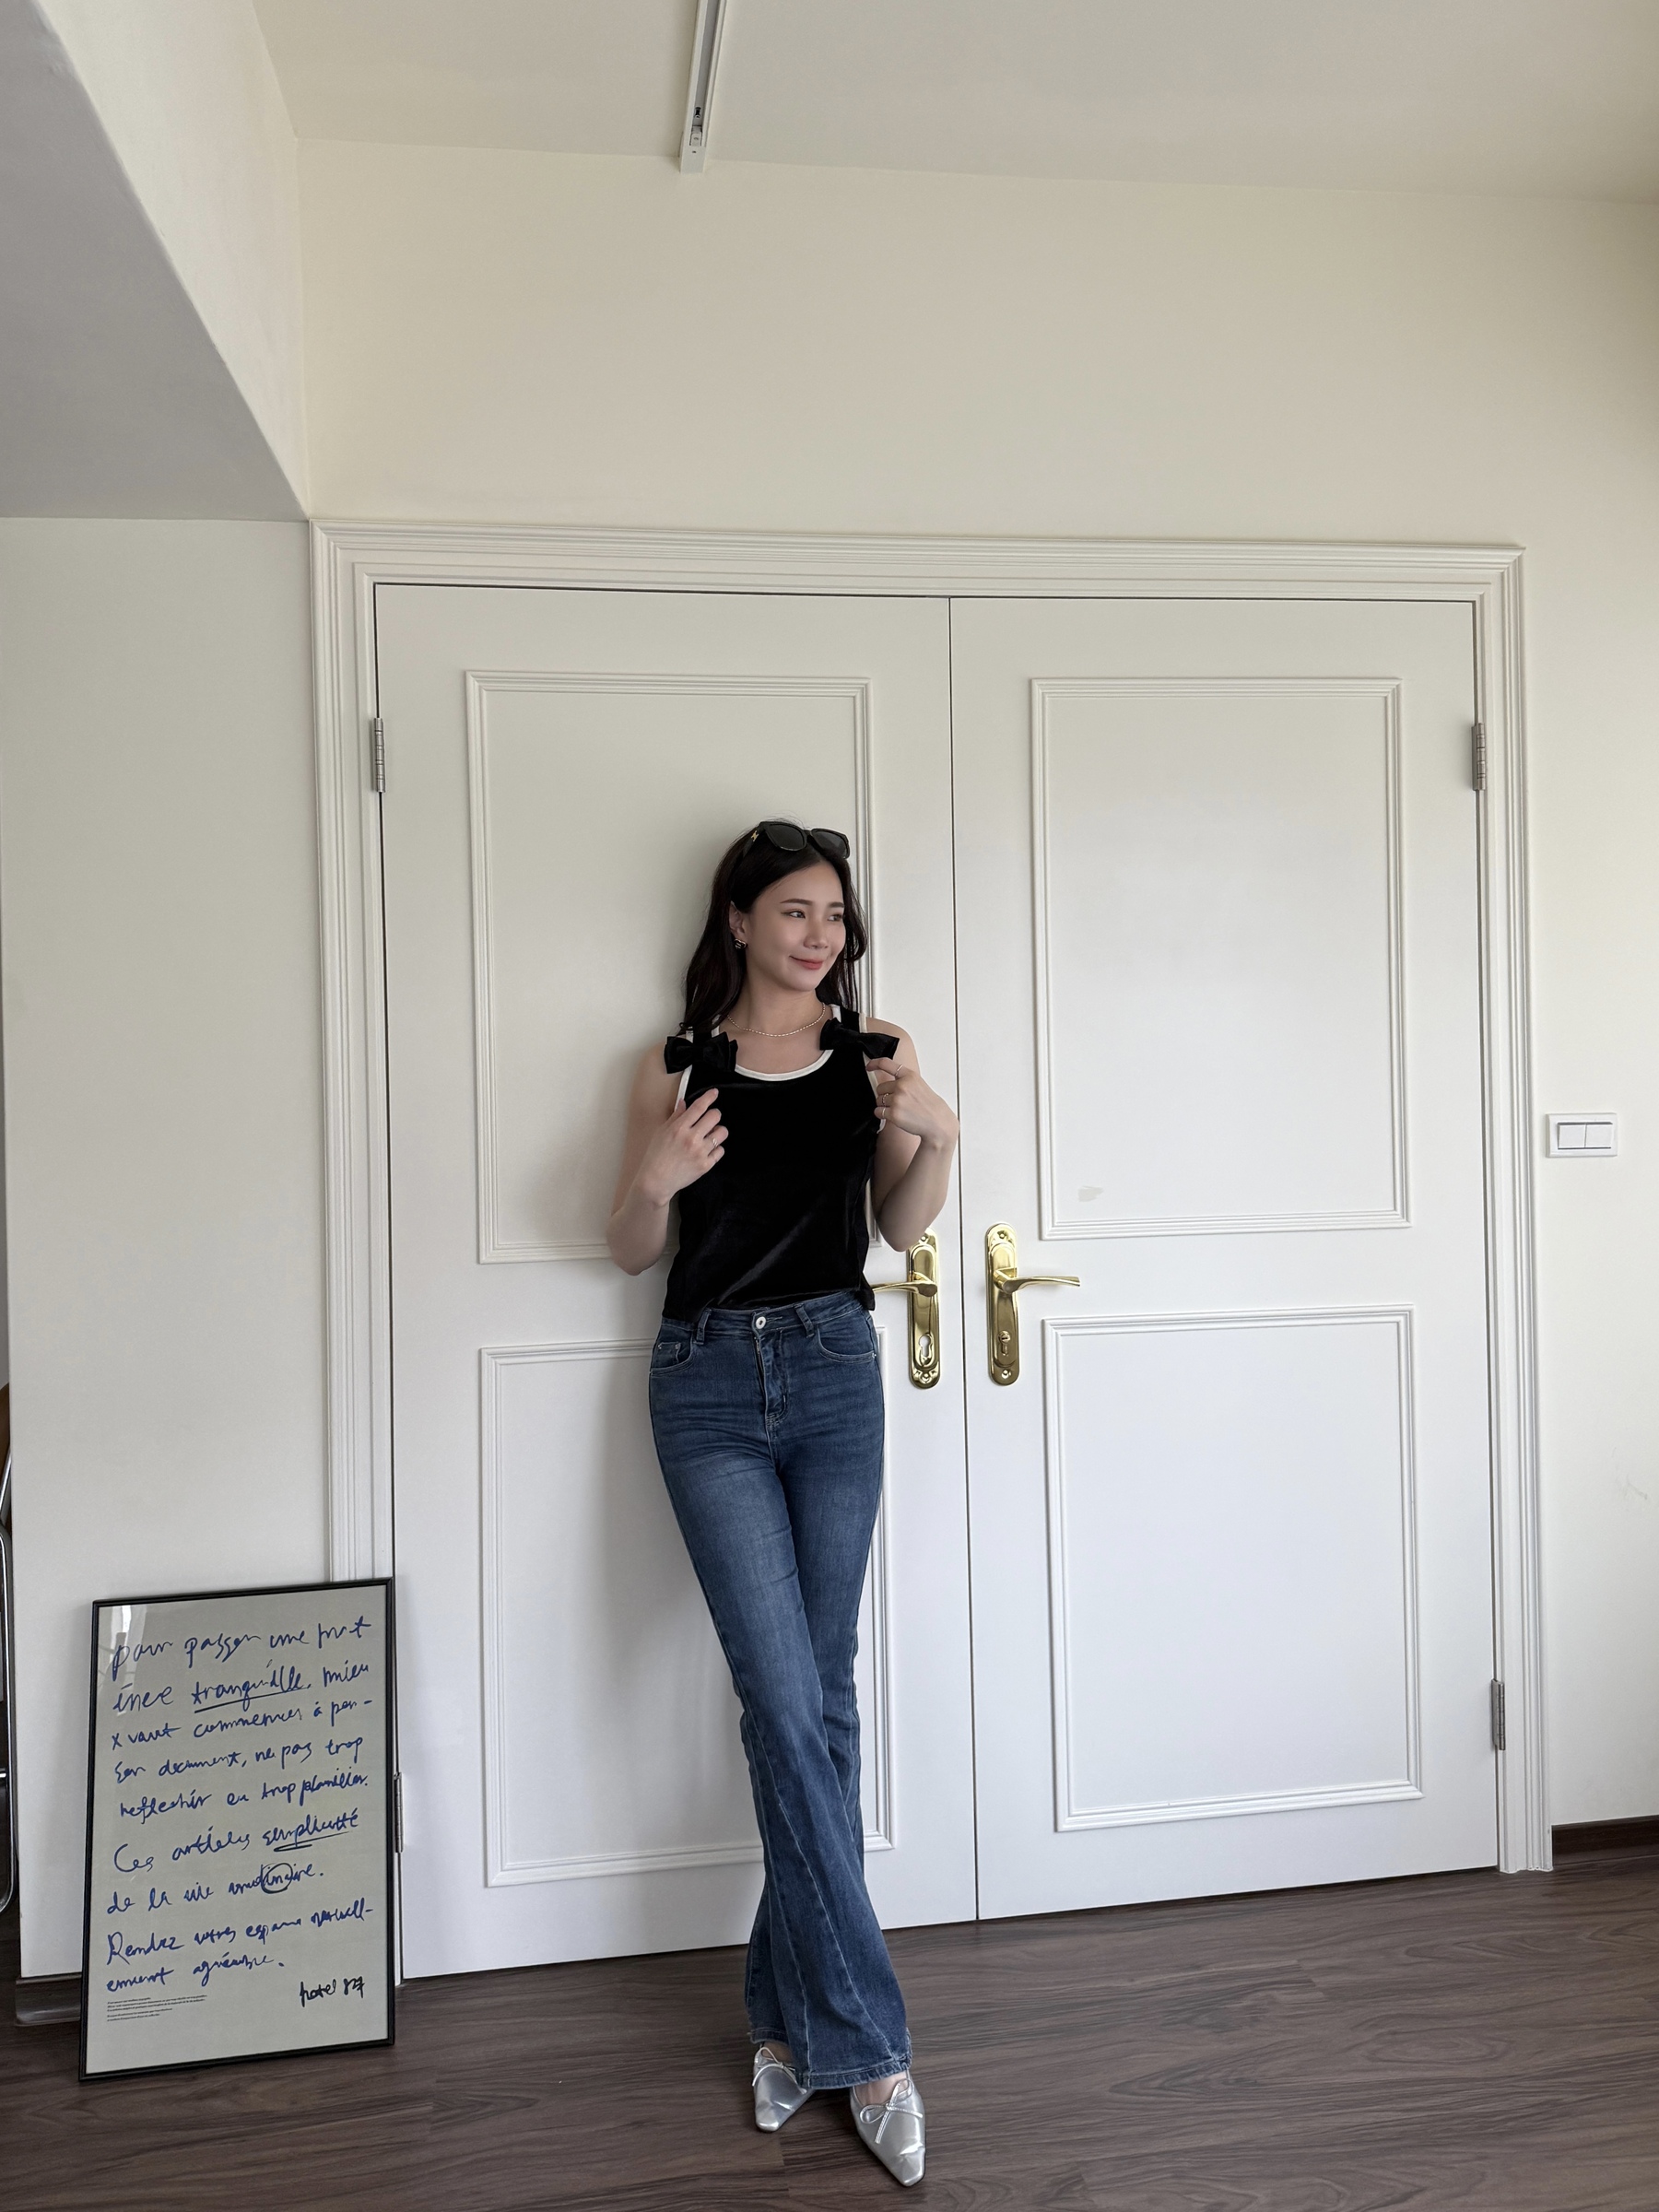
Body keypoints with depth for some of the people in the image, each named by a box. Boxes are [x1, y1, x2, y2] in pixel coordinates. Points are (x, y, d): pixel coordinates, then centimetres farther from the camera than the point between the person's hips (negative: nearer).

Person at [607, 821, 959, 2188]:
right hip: (708, 1383, -1)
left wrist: (937, 1133, -13)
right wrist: (654, 1179, -15)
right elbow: (633, 1253, 6)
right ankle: (865, 2042, 4)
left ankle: (789, 2011, 26)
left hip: (835, 1373, 2)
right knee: (786, 1703, -7)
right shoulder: (678, 1068, 2)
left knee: (818, 1699, 7)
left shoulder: (871, 1056, 4)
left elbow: (902, 1227, 5)